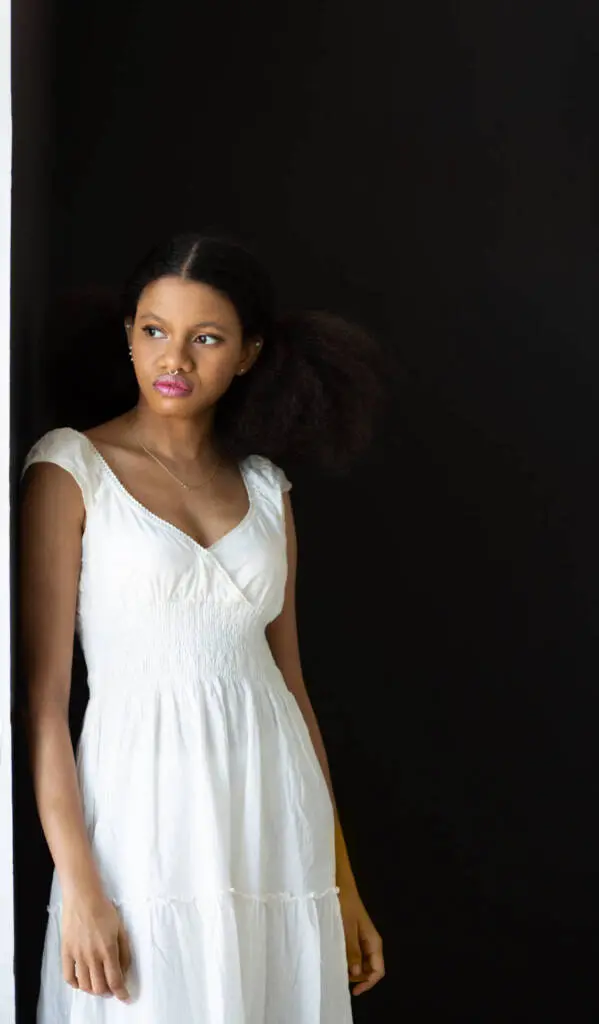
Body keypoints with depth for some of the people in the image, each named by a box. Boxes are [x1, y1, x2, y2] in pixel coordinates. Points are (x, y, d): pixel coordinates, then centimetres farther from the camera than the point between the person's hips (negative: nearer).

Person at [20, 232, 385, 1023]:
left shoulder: (264, 486, 11)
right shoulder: (72, 468, -2)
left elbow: (289, 681, 13)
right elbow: (43, 692, -7)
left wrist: (344, 884, 11)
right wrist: (80, 888, -14)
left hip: (279, 831, 4)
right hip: (150, 831, -4)